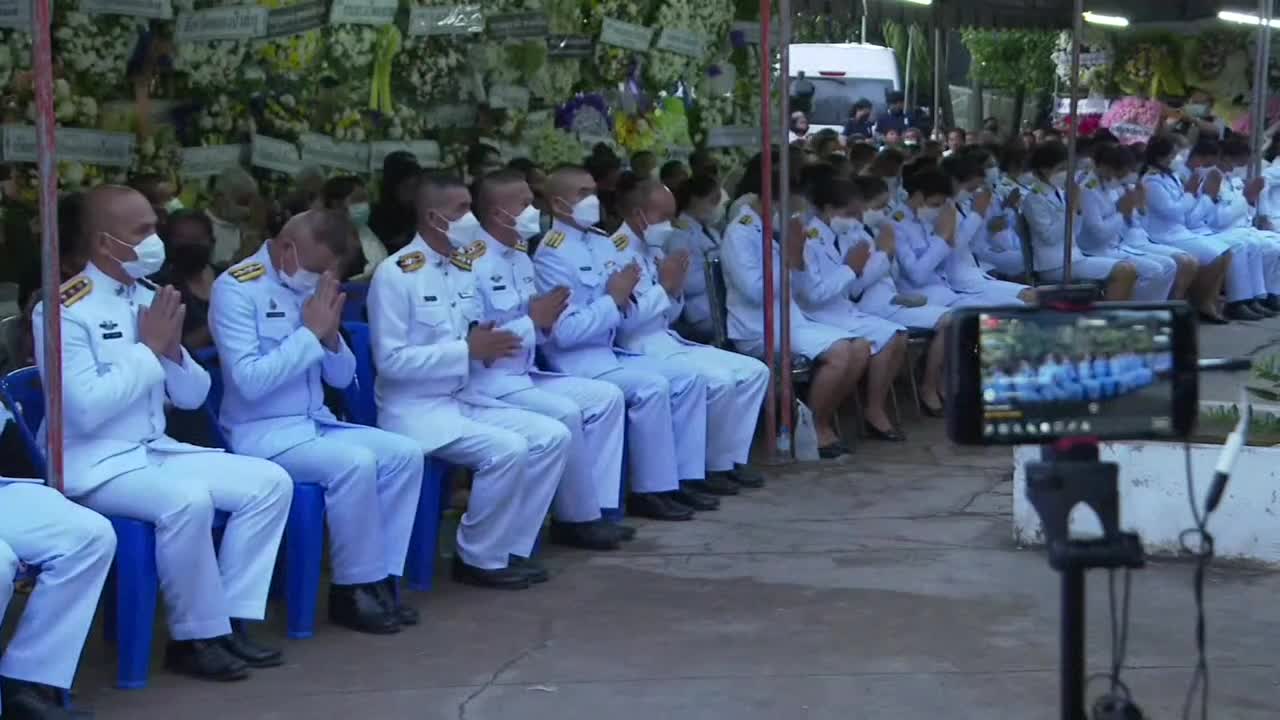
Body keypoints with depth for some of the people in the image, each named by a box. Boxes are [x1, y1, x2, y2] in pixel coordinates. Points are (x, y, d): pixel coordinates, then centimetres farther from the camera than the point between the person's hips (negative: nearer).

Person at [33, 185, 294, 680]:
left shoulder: (149, 298, 10)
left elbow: (192, 396, 13)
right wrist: (148, 349, -16)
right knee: (188, 500, -34)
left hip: (158, 451, 8)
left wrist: (172, 350, -8)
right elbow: (85, 409, -24)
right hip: (95, 466, -8)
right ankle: (194, 637, -16)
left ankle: (231, 620, -3)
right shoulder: (65, 309, -13)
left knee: (270, 482, -5)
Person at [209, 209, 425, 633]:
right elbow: (249, 381, -24)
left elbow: (341, 378, 13)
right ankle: (352, 590, -14)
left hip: (316, 423, 8)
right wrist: (309, 332, -19)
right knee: (355, 463, -29)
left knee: (405, 454, -10)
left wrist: (331, 335, -8)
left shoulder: (312, 284, 8)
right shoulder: (236, 288, -12)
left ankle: (379, 579, -4)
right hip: (261, 433, -8)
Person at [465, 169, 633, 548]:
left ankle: (593, 508, 0)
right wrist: (533, 320, -16)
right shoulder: (473, 264, -15)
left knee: (607, 396, 0)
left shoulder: (522, 258, 14)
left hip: (525, 374, 10)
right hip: (488, 381, -10)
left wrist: (546, 321, -4)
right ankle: (575, 518, -10)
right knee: (564, 413, -28)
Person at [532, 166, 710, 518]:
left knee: (688, 380, 0)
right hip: (575, 361, -9)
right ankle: (650, 491, -17)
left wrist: (626, 297, -8)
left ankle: (681, 478, 4)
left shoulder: (602, 243, 11)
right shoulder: (553, 254, -14)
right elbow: (565, 332, -22)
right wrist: (613, 299, -17)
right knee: (652, 386, -27)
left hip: (610, 352, 9)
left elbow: (623, 315, 15)